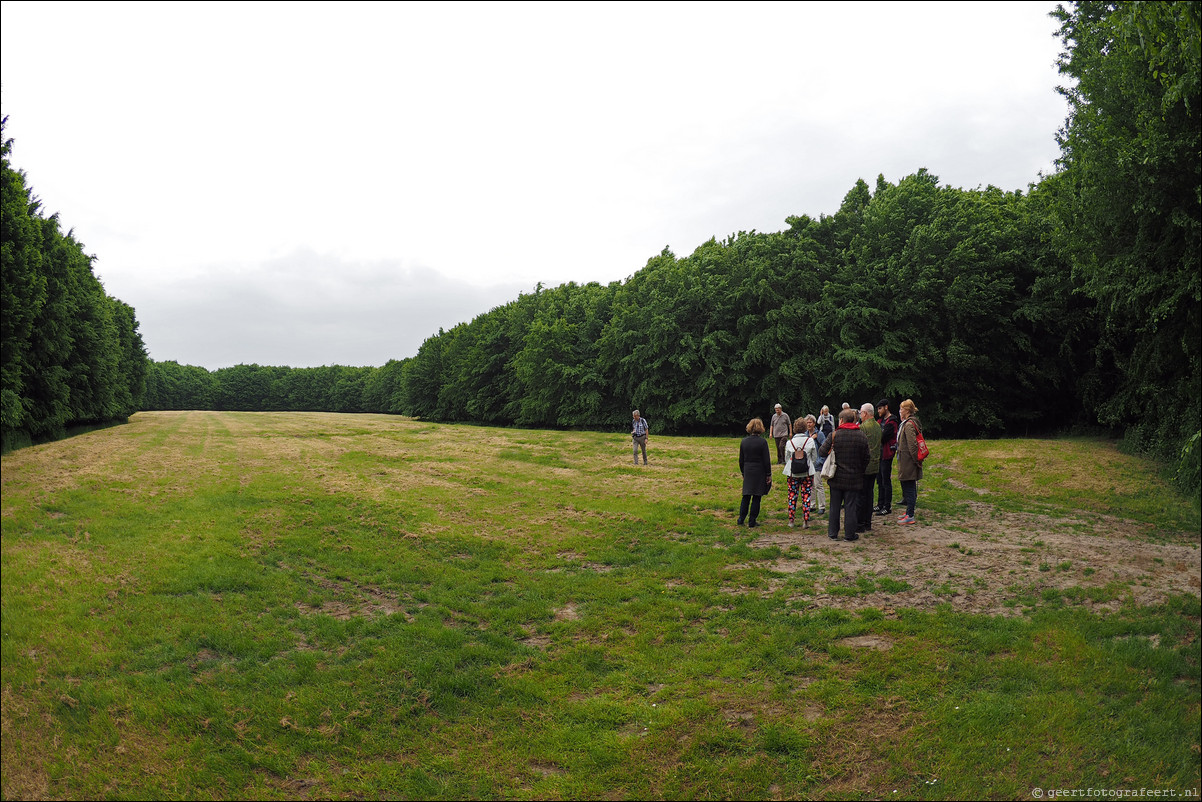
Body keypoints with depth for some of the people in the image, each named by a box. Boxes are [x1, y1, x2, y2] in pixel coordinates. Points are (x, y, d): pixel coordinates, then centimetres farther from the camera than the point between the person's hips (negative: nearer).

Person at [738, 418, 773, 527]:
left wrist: (743, 473, 18)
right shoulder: (762, 442, -11)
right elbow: (766, 461, -9)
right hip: (759, 472, -4)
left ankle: (741, 518, 11)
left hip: (748, 472, 4)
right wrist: (768, 475, -2)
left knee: (746, 496, 13)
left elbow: (741, 460, 8)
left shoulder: (744, 441, 3)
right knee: (756, 497, 3)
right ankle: (752, 521, 5)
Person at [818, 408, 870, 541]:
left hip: (836, 478, 0)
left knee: (835, 506, 11)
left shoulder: (834, 435, -9)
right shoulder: (862, 436, -3)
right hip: (854, 479, 0)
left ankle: (832, 533, 17)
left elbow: (822, 452, -9)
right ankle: (849, 534, 12)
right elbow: (866, 459, 1)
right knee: (851, 506, 7)